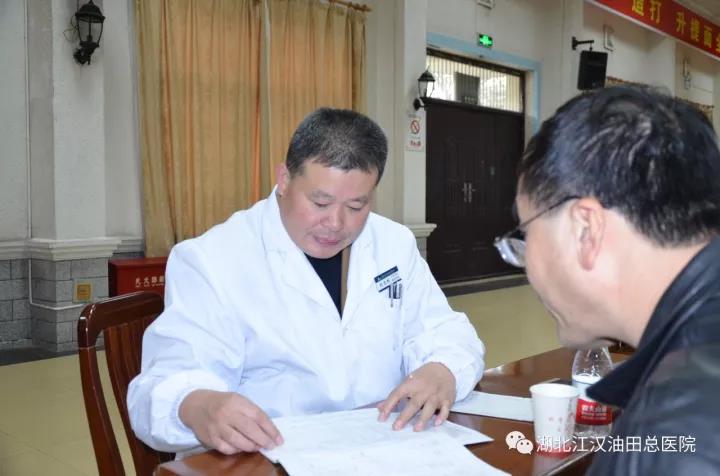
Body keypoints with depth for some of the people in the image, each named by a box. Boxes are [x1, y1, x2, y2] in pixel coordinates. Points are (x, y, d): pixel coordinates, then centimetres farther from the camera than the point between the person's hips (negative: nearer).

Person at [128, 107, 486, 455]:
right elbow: (173, 376, -15)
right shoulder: (210, 259, -7)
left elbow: (442, 332, 8)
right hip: (269, 459, -2)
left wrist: (442, 373, -15)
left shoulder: (395, 243, 7)